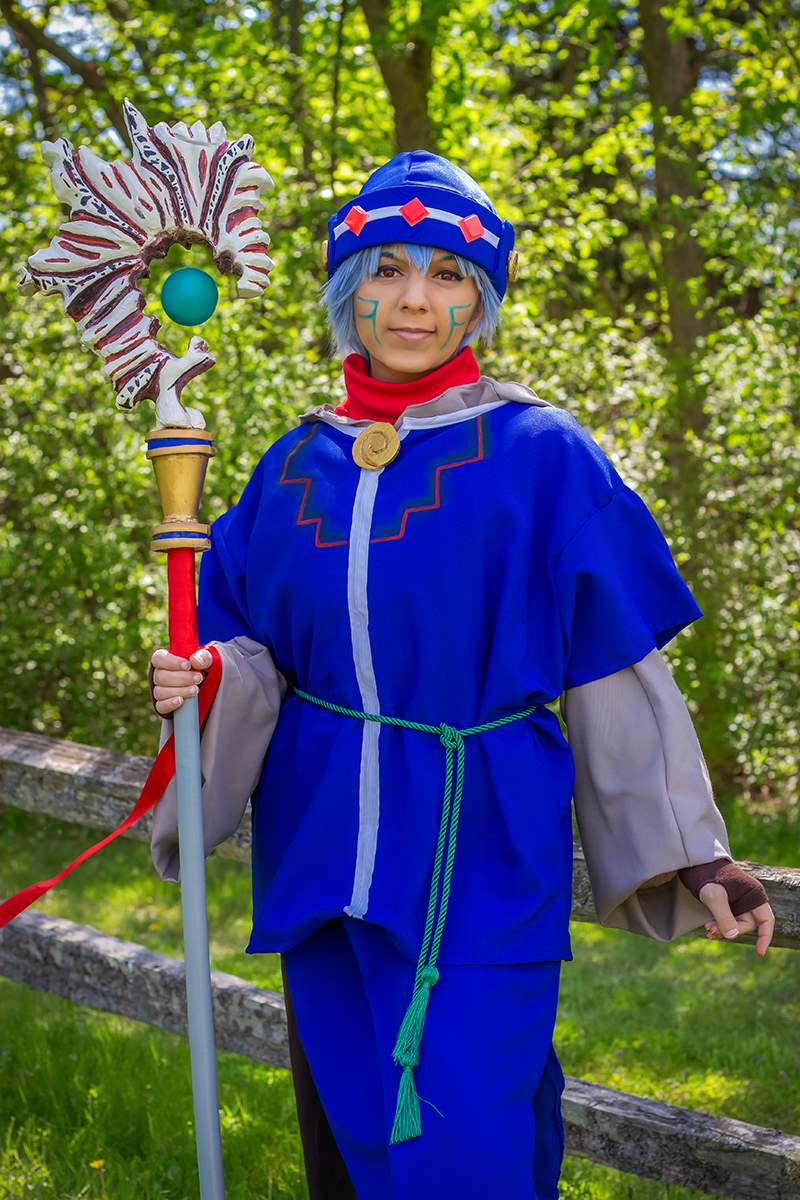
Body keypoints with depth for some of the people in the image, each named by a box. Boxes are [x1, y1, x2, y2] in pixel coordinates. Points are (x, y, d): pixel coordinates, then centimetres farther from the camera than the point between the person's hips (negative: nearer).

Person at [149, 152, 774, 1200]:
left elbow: (617, 671, -3)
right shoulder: (299, 463, 8)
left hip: (479, 869, -4)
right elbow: (257, 650, 12)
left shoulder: (541, 456, -4)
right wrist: (209, 682, -11)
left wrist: (694, 857, -4)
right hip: (323, 855, 4)